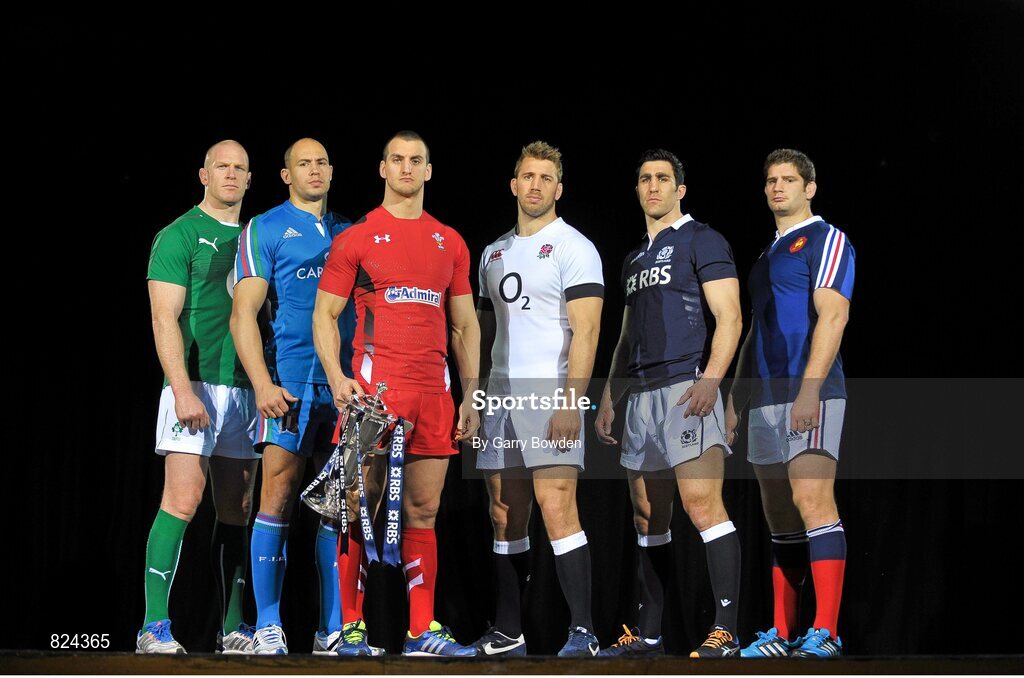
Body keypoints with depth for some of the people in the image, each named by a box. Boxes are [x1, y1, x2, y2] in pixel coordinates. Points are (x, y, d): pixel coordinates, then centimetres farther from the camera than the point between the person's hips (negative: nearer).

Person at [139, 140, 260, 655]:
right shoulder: (180, 236, 0)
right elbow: (165, 320, -8)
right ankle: (155, 627, -13)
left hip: (247, 389, 6)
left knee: (236, 511, 6)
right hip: (197, 383, -6)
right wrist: (183, 389, -18)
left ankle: (233, 627, 10)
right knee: (182, 500, -14)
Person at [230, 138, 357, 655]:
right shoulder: (264, 230, 5)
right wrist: (262, 383, -13)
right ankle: (268, 626, -3)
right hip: (291, 381, -4)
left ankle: (333, 628, 8)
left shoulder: (349, 233, 19)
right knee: (279, 493, -8)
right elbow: (244, 313, -2)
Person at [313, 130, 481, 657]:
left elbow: (466, 326, 18)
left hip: (433, 394, 4)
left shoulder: (450, 243, 15)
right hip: (374, 390, -4)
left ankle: (422, 631, 9)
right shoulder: (356, 238, 4)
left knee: (424, 511, 6)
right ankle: (349, 623, 1)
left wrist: (471, 396, 11)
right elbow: (325, 314, 3)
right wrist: (336, 378, -12)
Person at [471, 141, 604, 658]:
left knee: (557, 509, -15)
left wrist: (571, 402, -20)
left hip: (551, 394, -7)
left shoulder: (573, 247, -4)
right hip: (501, 396, 7)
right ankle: (508, 632, 15)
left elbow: (585, 332, -11)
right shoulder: (494, 253, 18)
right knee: (505, 516, 8)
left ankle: (582, 632, -13)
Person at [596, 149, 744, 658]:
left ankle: (726, 630, -17)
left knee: (702, 505, -17)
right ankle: (648, 633, 15)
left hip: (687, 387, -8)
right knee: (648, 518, 9)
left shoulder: (701, 241, 0)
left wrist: (710, 378, -23)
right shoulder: (635, 259, 24)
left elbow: (728, 317, -10)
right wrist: (609, 398, 22)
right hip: (642, 396, 8)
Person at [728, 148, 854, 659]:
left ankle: (825, 633, -21)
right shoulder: (767, 254, 24)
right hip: (766, 397, 9)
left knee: (812, 500, -19)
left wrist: (809, 389, -23)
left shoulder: (826, 240, -1)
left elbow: (832, 316, -13)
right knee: (779, 516, 8)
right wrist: (735, 397, 21)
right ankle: (783, 633, 11)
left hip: (809, 393, -8)